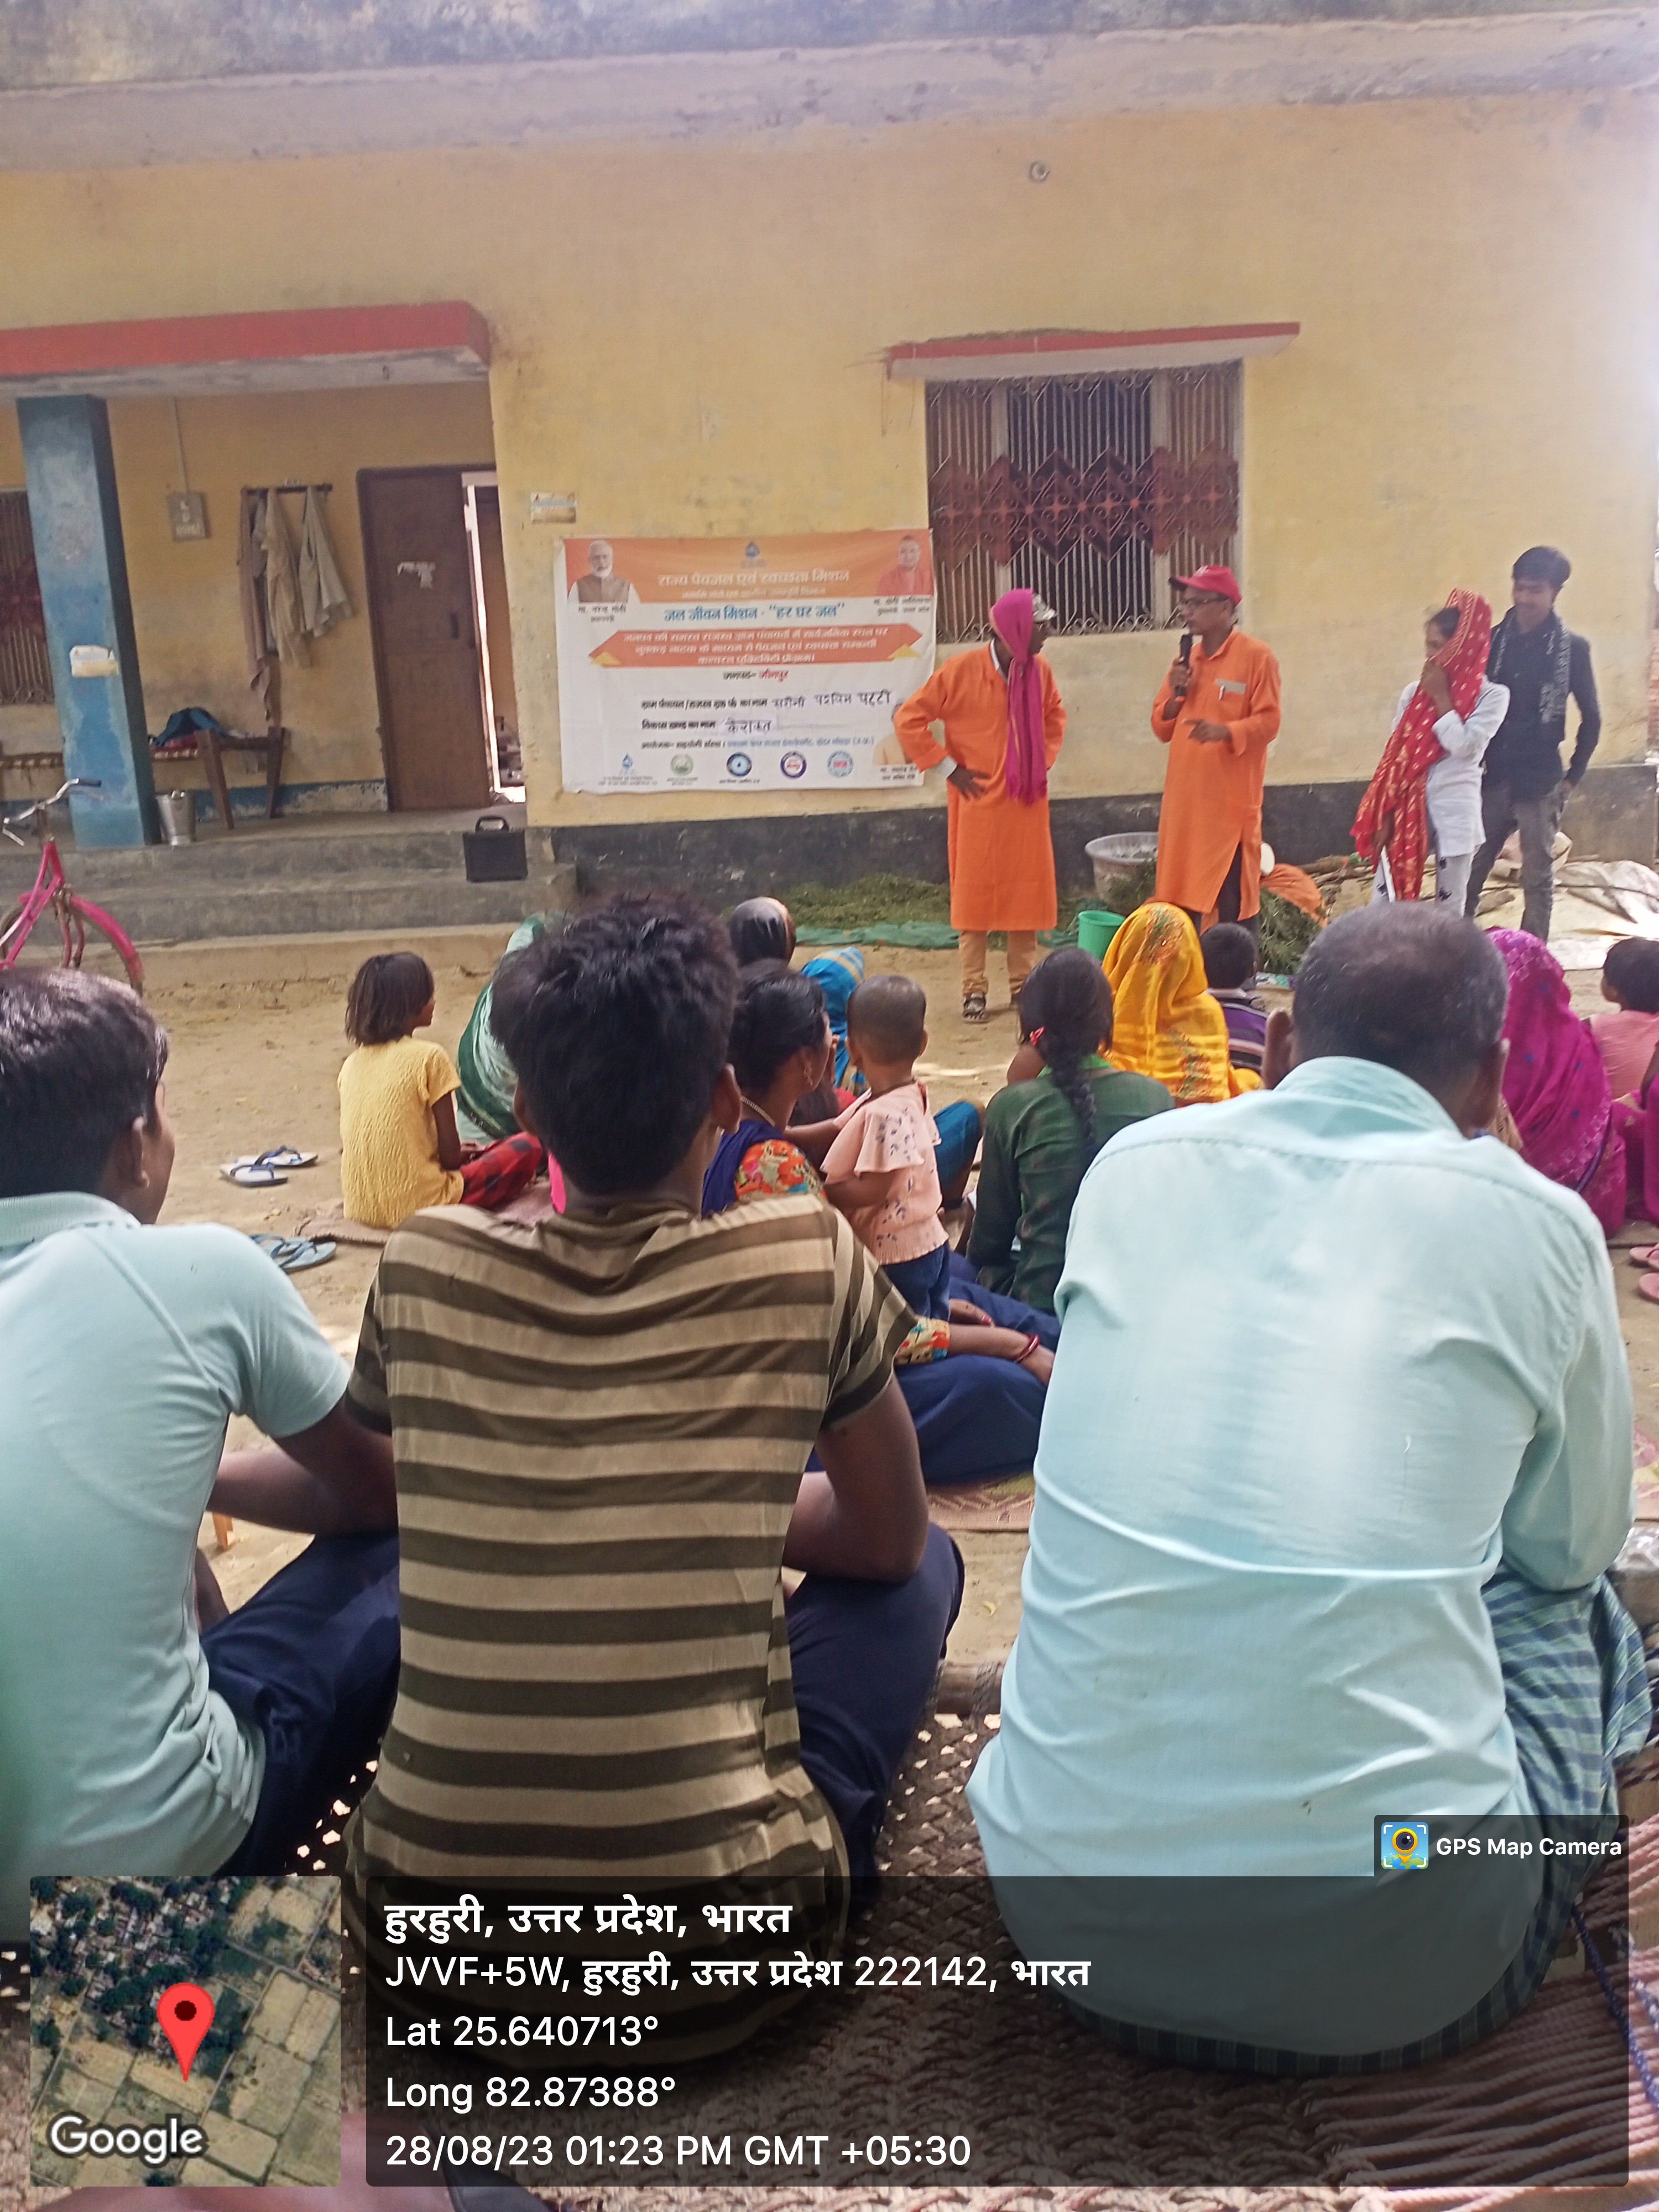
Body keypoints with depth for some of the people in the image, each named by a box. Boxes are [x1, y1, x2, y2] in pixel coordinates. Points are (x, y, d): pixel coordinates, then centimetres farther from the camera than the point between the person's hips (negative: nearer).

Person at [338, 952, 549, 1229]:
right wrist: (454, 1155, 13)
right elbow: (450, 1152, -12)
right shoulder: (429, 1057, -12)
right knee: (528, 1147, 5)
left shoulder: (352, 1064, 6)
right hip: (418, 1206, -6)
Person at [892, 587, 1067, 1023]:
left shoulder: (1040, 672, 2)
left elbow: (1055, 717, 23)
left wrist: (1044, 760, 9)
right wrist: (949, 768, -9)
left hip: (1027, 803, 4)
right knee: (975, 893, 2)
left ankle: (1023, 982, 20)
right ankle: (973, 989, 9)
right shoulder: (961, 670, -12)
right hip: (979, 803, -4)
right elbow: (909, 720, -9)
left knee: (1027, 892, 8)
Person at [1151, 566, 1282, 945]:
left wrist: (1225, 731, -28)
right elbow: (1162, 728, 15)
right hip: (1184, 798, 6)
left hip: (1232, 800, -6)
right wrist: (1175, 695, -4)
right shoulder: (1186, 660, 15)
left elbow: (1268, 722, -11)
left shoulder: (1256, 657, -5)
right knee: (1179, 899, 8)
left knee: (1235, 900, -5)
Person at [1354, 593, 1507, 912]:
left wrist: (1441, 697, -10)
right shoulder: (1414, 692, 7)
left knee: (1450, 906, 6)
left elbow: (1463, 745, -18)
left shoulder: (1491, 696, -3)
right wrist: (1385, 816, 2)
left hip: (1455, 811, -3)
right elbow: (1396, 757, 7)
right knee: (1385, 898, -1)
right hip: (1409, 806, 3)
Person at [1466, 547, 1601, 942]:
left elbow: (1591, 718, 2)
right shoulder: (1494, 640, 3)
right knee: (1469, 870, 6)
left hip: (1540, 782, -2)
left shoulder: (1572, 649, -4)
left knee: (1537, 876, 6)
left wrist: (1574, 776, 0)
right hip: (1491, 777, 3)